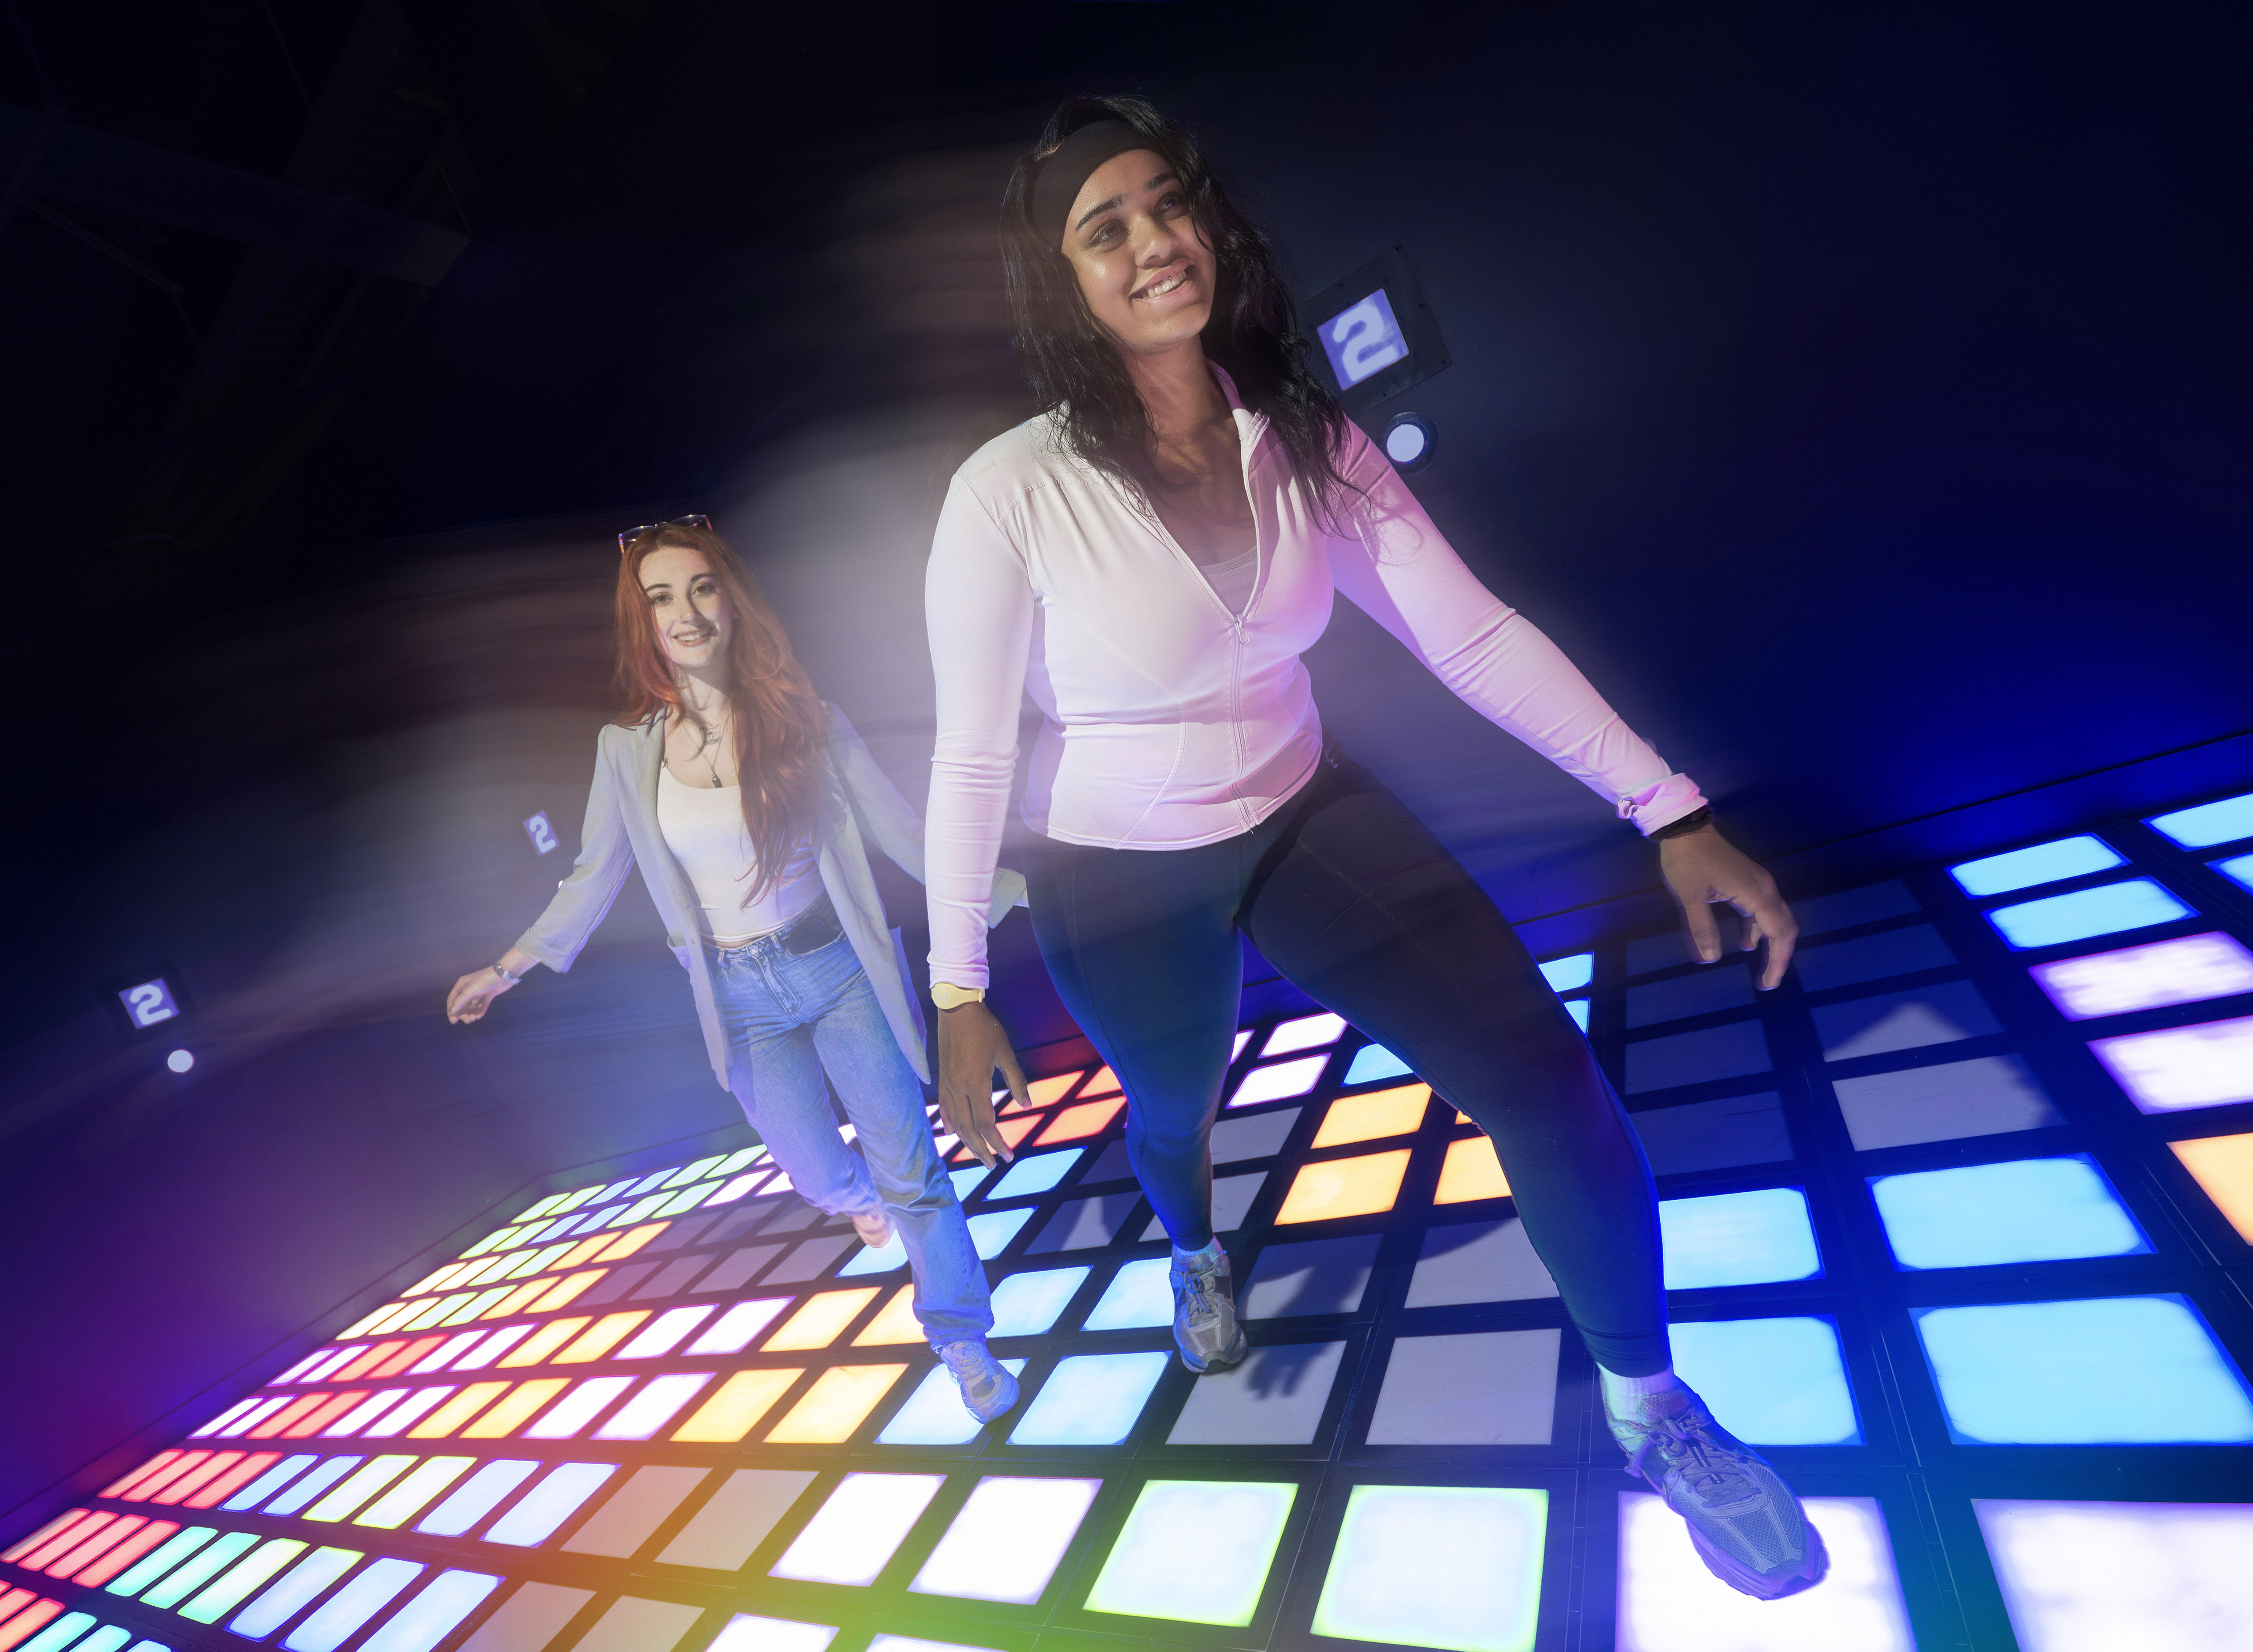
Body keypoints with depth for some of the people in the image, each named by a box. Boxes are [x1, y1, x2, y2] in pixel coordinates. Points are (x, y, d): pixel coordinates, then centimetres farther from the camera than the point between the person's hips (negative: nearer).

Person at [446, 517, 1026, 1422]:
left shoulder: (801, 717, -8)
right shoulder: (629, 748, -2)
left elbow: (898, 828, -6)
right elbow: (595, 877, 9)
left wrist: (1004, 888, -9)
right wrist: (508, 966, 11)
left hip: (839, 966, -2)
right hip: (740, 999, 2)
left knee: (907, 1165, 0)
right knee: (815, 1168, 14)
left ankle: (962, 1339, 20)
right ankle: (862, 1198, 53)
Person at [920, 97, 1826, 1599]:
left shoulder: (1304, 439, -10)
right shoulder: (1011, 493, -21)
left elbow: (1473, 632, -10)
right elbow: (970, 759, -15)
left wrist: (1670, 809, -14)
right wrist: (959, 994, -11)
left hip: (1301, 815, 3)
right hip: (1119, 878, -2)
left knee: (1551, 1082, -10)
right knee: (1176, 1108, 24)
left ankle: (1652, 1412, 20)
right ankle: (1198, 1254, 66)